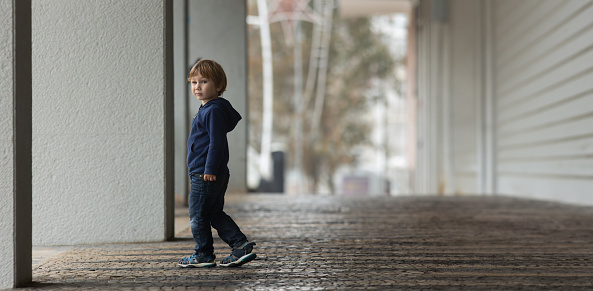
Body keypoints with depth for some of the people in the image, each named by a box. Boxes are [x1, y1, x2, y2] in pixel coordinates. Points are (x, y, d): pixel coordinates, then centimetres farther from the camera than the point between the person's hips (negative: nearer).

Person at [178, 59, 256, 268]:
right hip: (218, 175, 10)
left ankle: (203, 255, 9)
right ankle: (241, 245, 11)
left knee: (198, 214, 0)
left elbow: (217, 142, -21)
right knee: (215, 214, 14)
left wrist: (210, 170, -23)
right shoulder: (208, 109, 16)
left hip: (206, 174, -10)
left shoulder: (214, 110, -16)